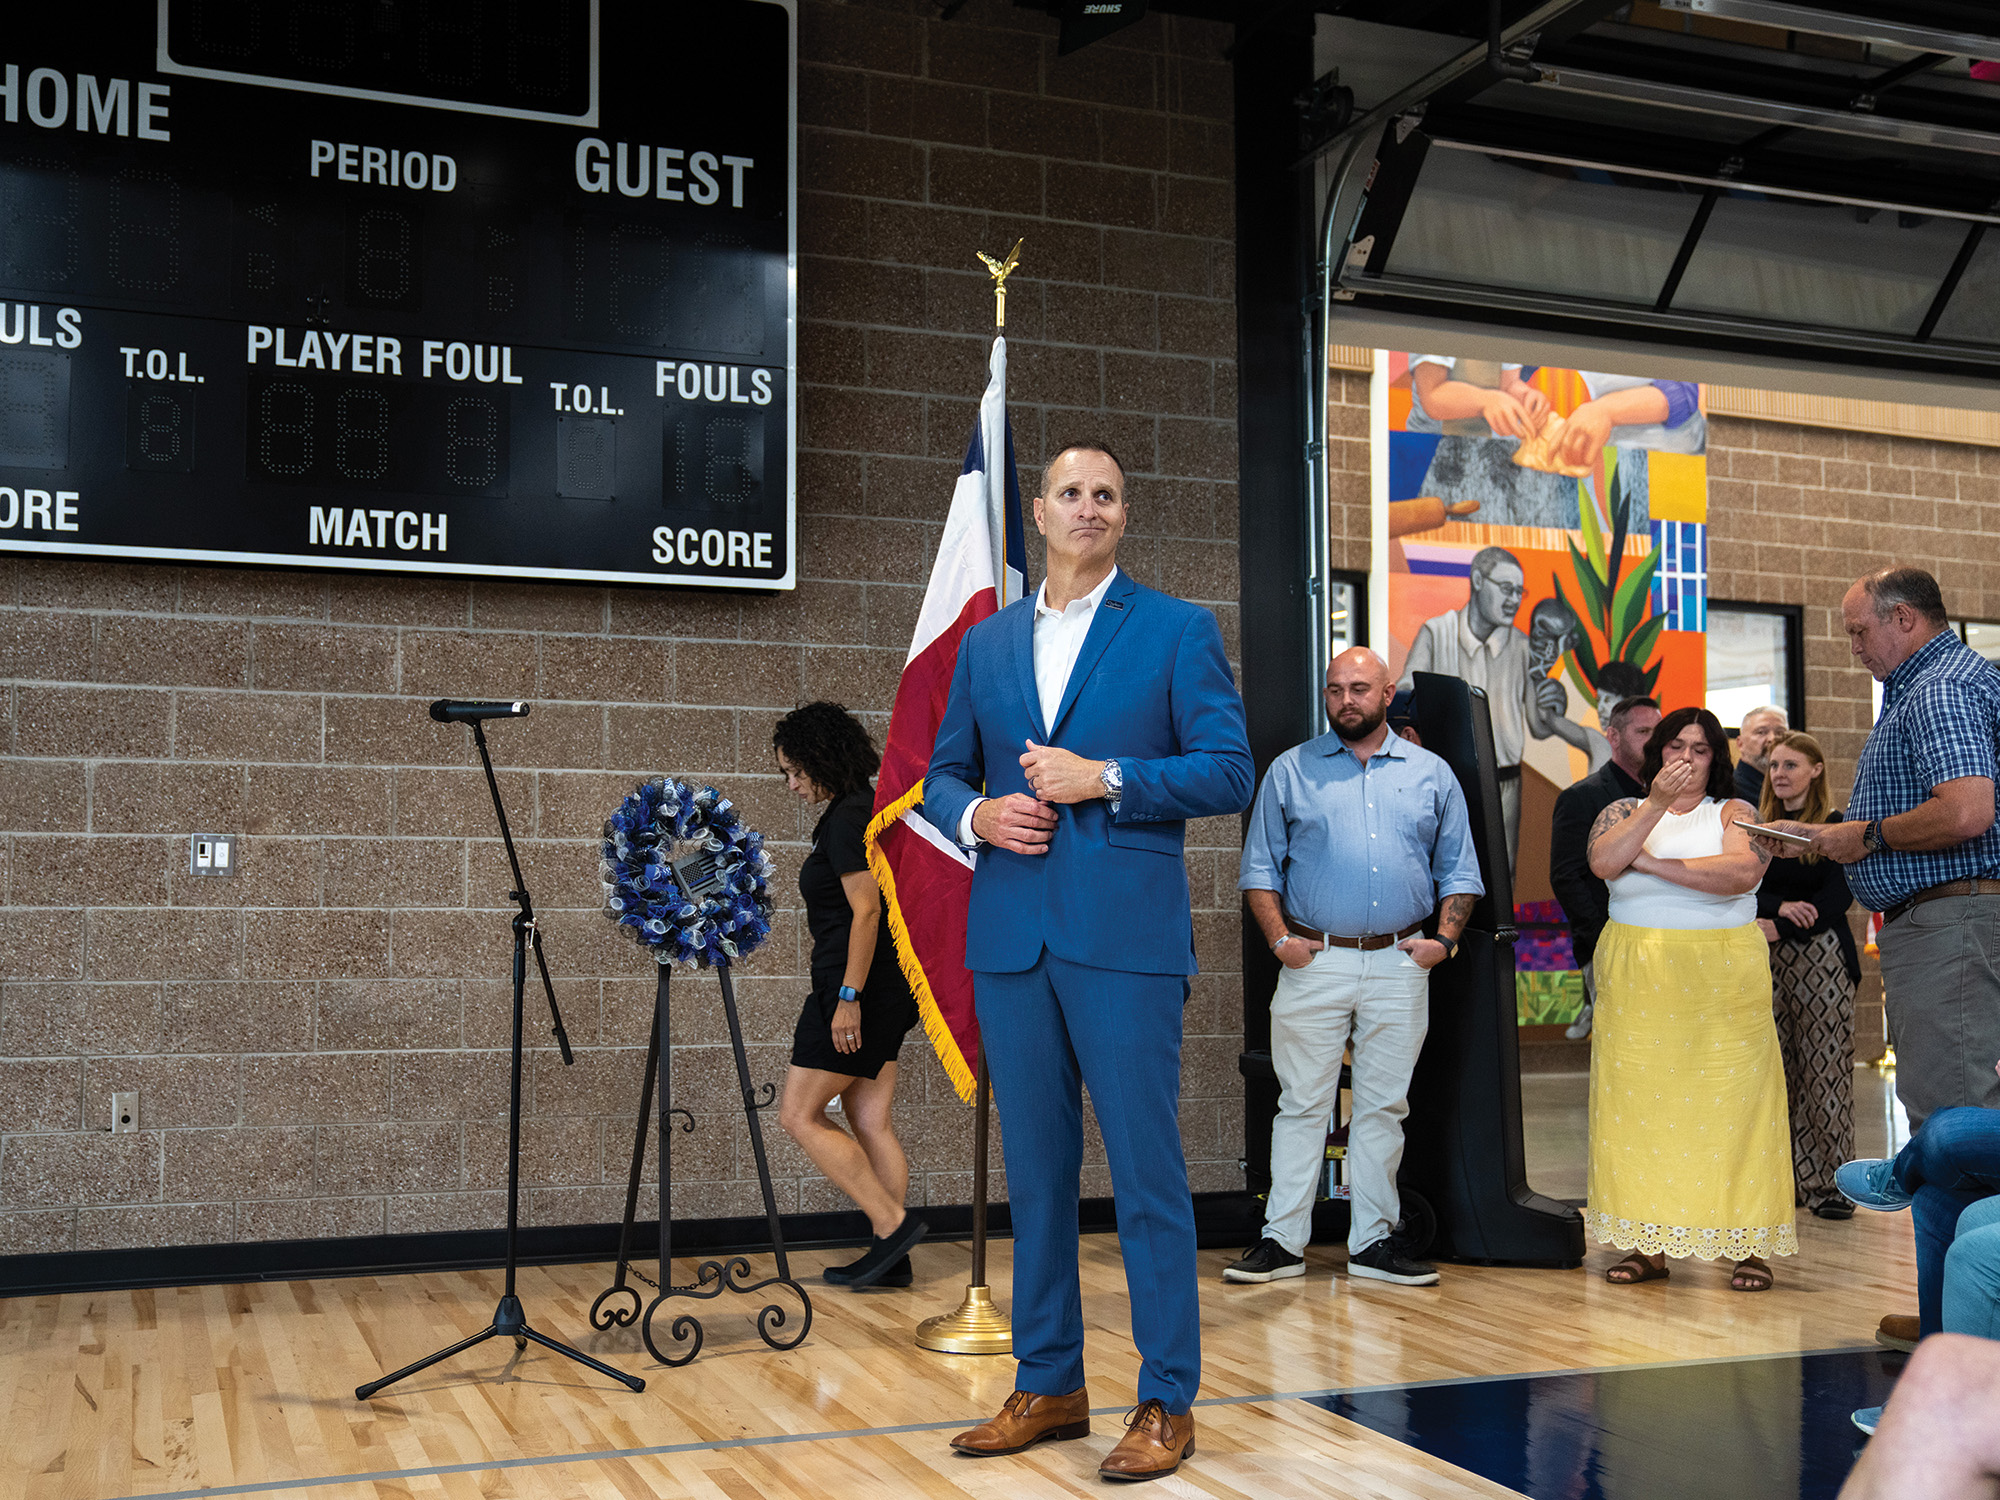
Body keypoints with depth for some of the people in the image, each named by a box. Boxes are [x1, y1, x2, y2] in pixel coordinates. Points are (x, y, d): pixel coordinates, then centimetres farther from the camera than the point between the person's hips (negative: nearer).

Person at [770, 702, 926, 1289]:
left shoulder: (848, 817, -14)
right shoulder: (866, 809, 16)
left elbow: (866, 910, -20)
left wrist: (848, 998, -21)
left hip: (860, 985, -10)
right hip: (887, 985, 10)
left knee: (800, 1116, -4)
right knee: (870, 1122, 8)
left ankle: (894, 1223, -5)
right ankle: (890, 1257, 9)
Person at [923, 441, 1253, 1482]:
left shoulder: (1179, 630, 3)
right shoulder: (987, 644, 16)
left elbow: (1229, 773, -3)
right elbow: (942, 776, 18)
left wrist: (1104, 779, -13)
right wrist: (977, 814, -4)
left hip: (1125, 935, -4)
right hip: (1010, 937, 4)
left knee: (1147, 1174, -1)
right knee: (1035, 1172, 11)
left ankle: (1167, 1403, 9)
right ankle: (1047, 1386, 23)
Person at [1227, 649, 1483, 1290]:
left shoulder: (1432, 774, 10)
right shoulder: (1290, 770, 6)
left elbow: (1458, 870, 12)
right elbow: (1260, 866, 6)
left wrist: (1444, 938, -2)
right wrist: (1278, 936, -6)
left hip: (1400, 966, 2)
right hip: (1314, 962, -1)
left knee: (1383, 1106, 7)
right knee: (1302, 1104, 0)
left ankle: (1372, 1241, 15)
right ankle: (1283, 1240, 7)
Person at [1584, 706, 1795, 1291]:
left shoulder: (1735, 814, 9)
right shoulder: (1624, 811, 13)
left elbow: (1743, 873, -12)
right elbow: (1603, 862, -8)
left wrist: (1653, 863, -10)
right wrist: (1658, 804, -15)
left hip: (1723, 982, -1)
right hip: (1637, 981, 1)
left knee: (1730, 1104, -4)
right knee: (1638, 1104, -2)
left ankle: (1747, 1245, 1)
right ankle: (1647, 1243, 5)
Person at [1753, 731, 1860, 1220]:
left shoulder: (1836, 826, 0)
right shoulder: (1758, 827, 13)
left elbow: (1836, 900, -7)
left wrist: (1776, 928, -12)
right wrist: (1781, 906, -14)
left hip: (1823, 961, -4)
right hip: (1768, 964, 4)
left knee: (1824, 1071, -5)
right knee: (1775, 1072, 3)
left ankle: (1827, 1184, -1)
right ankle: (1784, 1178, 9)